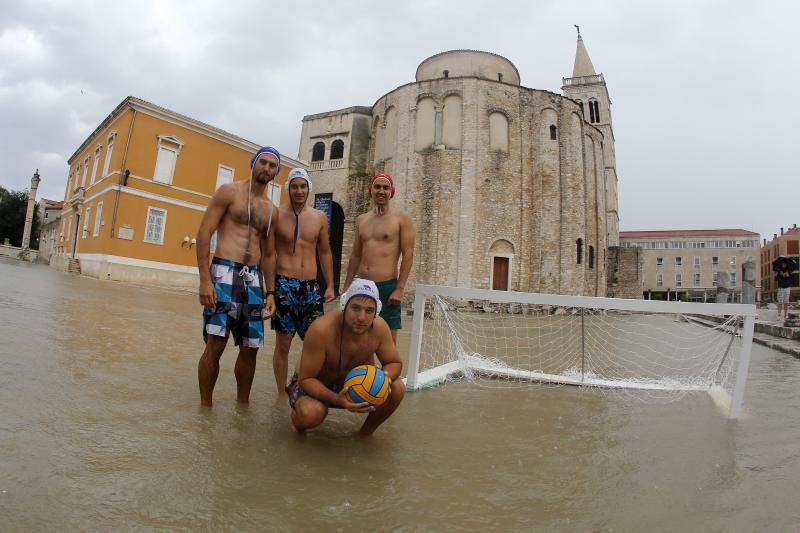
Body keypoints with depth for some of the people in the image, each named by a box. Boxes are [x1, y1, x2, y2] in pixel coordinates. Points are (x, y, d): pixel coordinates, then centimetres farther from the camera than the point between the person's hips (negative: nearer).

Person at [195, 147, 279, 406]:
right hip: (225, 272, -5)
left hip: (253, 278, 5)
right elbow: (204, 233, -4)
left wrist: (270, 292, 10)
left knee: (250, 348, 7)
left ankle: (242, 404, 22)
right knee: (215, 345, -9)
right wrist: (204, 279, -14)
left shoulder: (271, 209, 18)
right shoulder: (229, 191, 4)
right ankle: (205, 405, 8)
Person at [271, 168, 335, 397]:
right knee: (283, 343, 2)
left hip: (311, 286, 3)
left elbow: (325, 253, 15)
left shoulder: (320, 217, 10)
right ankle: (282, 394, 17)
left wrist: (330, 285, 10)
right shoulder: (276, 215, 0)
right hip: (284, 285, -3)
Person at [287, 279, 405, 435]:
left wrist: (385, 377, -31)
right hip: (315, 384, -3)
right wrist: (336, 399, -43)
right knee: (311, 413, -36)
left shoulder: (380, 327, -21)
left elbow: (395, 363, -7)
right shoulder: (321, 330, -34)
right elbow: (306, 379, -28)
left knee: (397, 388, -18)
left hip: (354, 381, 4)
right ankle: (297, 417, 4)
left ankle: (366, 432, 7)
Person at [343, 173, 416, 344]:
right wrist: (346, 287, 15)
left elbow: (408, 255, -7)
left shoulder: (402, 218, -1)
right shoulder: (361, 220, 14)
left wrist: (400, 289, -14)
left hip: (387, 287, -5)